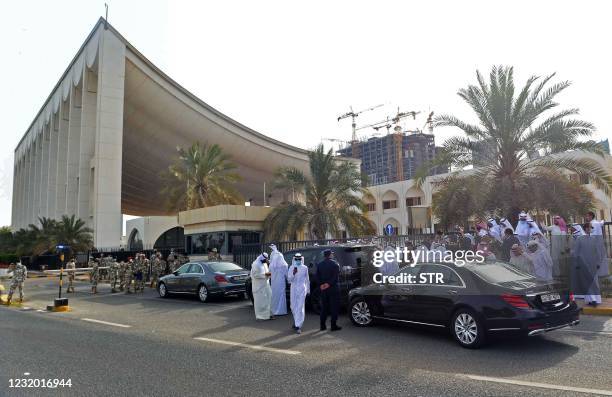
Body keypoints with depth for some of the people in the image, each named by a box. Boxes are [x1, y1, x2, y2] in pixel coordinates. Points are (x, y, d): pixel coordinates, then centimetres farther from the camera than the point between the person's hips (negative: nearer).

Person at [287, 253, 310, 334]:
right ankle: (296, 322, 34)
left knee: (300, 307, -9)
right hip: (293, 289, 3)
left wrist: (308, 290, 13)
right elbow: (289, 279, -2)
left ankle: (298, 326, -9)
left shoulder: (305, 268, 1)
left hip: (302, 289, -2)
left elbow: (307, 280, 10)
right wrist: (293, 274, -20)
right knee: (293, 307, 12)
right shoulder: (291, 268, 3)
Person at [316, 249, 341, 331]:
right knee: (334, 307, 2)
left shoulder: (319, 264, 6)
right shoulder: (335, 264, -7)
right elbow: (336, 276, -15)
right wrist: (329, 284, -14)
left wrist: (321, 285, -5)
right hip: (333, 288, -4)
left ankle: (322, 325, 14)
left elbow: (317, 276, 2)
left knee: (324, 307, 12)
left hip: (323, 289, 5)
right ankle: (334, 326, 2)